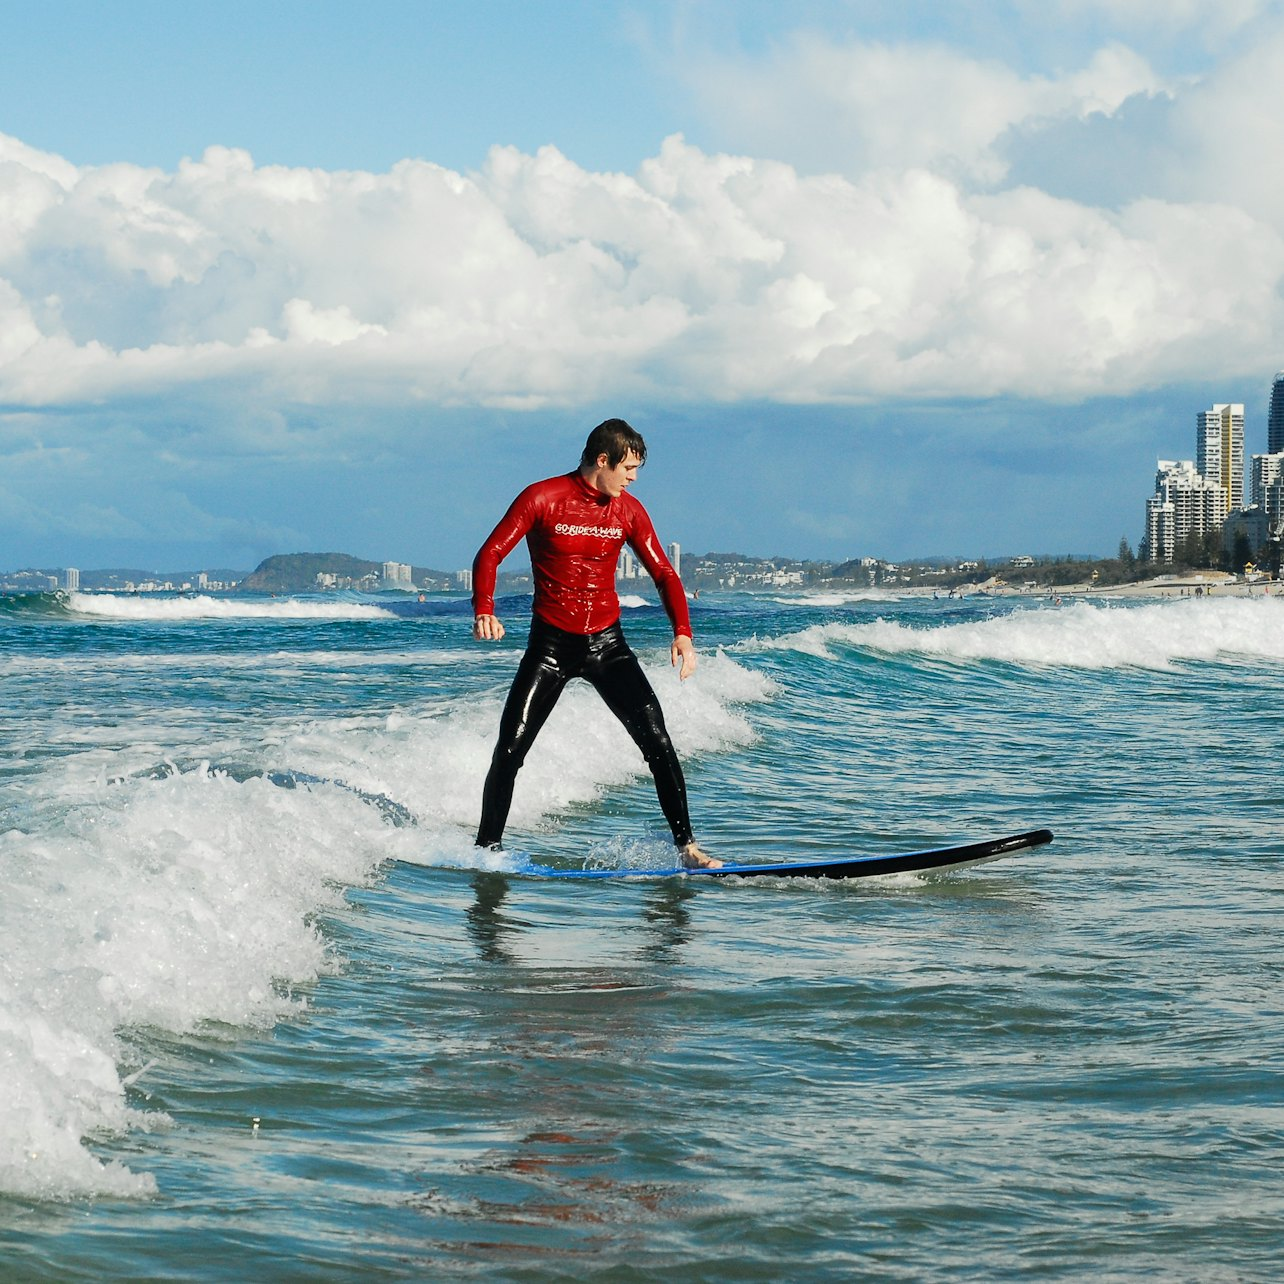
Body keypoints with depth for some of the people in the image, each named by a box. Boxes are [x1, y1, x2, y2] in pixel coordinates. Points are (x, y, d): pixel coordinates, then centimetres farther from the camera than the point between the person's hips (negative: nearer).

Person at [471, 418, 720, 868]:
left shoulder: (628, 511, 2)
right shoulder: (542, 499, -9)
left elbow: (663, 574, 5)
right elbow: (489, 555, -11)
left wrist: (682, 633, -11)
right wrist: (484, 611, -30)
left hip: (607, 644, 3)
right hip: (550, 644, -2)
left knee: (657, 741, -8)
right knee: (510, 749, -6)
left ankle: (686, 847, -1)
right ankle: (487, 847, 10)